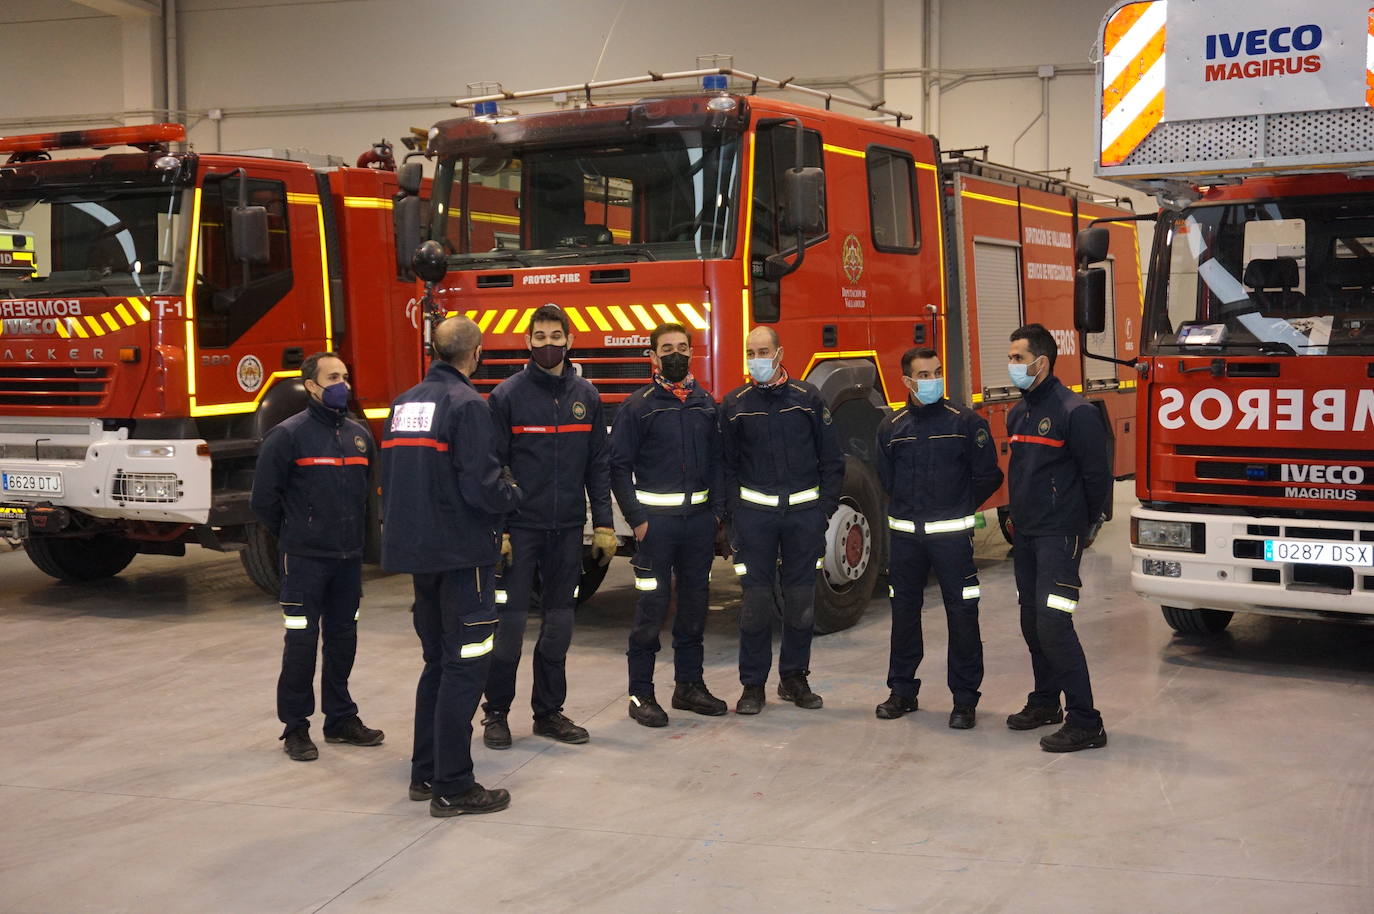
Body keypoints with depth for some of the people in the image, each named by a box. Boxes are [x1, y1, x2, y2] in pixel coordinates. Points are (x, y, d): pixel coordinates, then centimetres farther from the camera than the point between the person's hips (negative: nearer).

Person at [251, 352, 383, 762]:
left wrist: (356, 535, 15)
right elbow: (264, 497, -5)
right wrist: (292, 537, 4)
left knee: (343, 639, 12)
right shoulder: (288, 435, -9)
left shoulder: (359, 434, 8)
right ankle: (295, 727, 10)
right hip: (305, 560, -5)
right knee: (301, 642, -1)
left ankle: (341, 719, 24)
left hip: (349, 558, 5)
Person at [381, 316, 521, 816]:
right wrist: (512, 495, -1)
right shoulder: (466, 405, -15)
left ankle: (425, 773, 24)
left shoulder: (404, 403, 10)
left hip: (416, 549, 8)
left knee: (439, 660, 18)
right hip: (462, 551, -8)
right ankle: (452, 787, 1)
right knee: (465, 664, -2)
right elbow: (481, 486, -21)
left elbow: (389, 478, 14)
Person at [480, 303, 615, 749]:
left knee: (559, 621, 9)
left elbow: (598, 466, 9)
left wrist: (604, 525, 4)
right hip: (519, 528, -3)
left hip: (567, 529, 4)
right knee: (509, 620, -1)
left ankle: (549, 711, 21)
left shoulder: (586, 395, 6)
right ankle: (496, 712, 12)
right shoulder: (507, 395, -4)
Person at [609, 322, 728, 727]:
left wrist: (717, 508, 4)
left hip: (699, 518, 5)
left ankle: (689, 685, 23)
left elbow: (717, 459, 14)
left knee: (694, 604, 11)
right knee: (651, 607, -3)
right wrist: (637, 519, -11)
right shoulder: (638, 406, -4)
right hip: (657, 519, -5)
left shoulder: (706, 404, 10)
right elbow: (619, 466, -6)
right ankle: (640, 694, 5)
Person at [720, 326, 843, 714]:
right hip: (755, 513, -1)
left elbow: (830, 458, 7)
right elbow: (726, 464, 6)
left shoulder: (808, 398, 5)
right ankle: (753, 684, 8)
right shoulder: (734, 404, 4)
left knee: (801, 598, 6)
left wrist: (826, 507, 0)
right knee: (756, 598, -1)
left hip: (804, 511, 1)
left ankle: (794, 678, 19)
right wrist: (733, 511, -3)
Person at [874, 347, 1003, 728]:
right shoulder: (891, 427, 6)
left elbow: (987, 476, 0)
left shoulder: (966, 422, -4)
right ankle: (902, 690, 23)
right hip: (905, 535, 3)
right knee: (904, 611, 11)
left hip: (951, 535, -3)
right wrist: (910, 509, 13)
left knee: (962, 615, -2)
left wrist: (957, 509, 6)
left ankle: (965, 699, 7)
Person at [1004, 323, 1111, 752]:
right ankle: (1045, 702, 29)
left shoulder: (1075, 411, -13)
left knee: (1053, 624, -14)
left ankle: (1085, 723, -9)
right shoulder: (1018, 413, 12)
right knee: (1032, 623, 14)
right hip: (1025, 536, 8)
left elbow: (1097, 475, -10)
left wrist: (1082, 524, 0)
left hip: (1059, 536, -8)